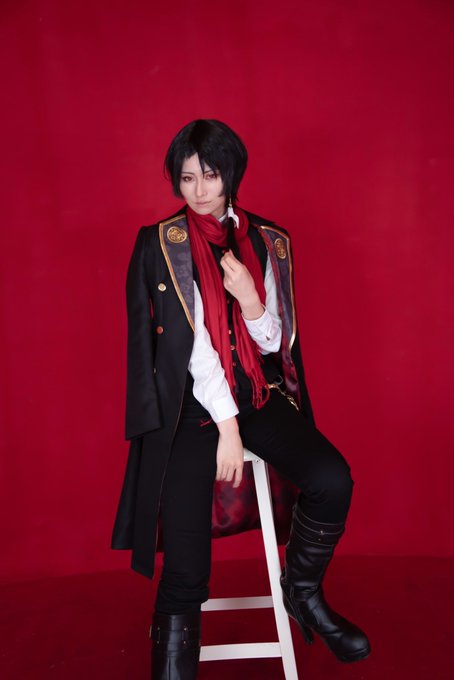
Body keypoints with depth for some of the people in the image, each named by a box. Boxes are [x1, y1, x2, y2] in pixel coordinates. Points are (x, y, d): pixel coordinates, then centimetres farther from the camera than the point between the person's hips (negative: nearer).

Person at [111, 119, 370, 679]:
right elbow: (192, 343, -7)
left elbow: (273, 343, 6)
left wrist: (251, 300, -15)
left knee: (332, 480, -21)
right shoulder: (158, 244, -1)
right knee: (186, 575, -17)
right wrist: (226, 425, -11)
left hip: (259, 395, 3)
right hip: (191, 404, -3)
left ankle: (302, 591, 8)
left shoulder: (268, 242, 8)